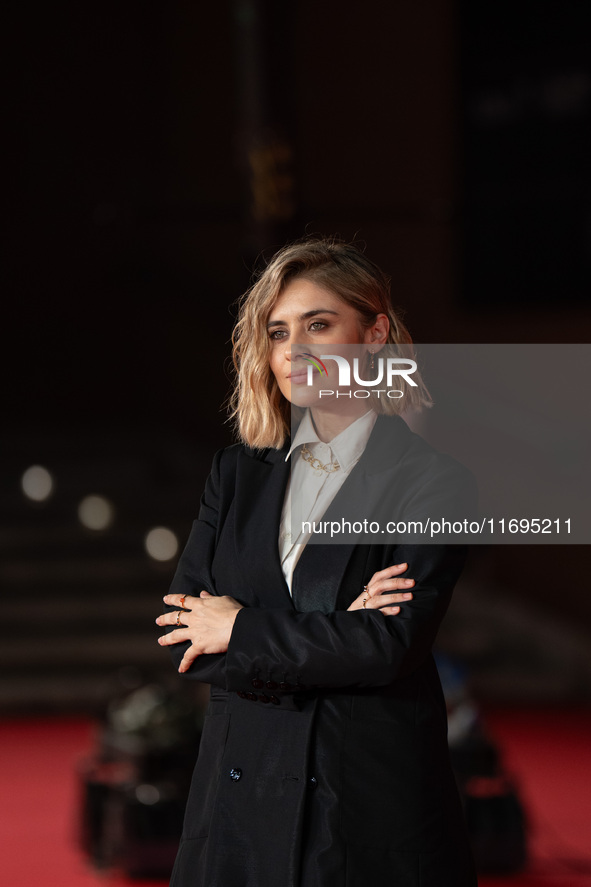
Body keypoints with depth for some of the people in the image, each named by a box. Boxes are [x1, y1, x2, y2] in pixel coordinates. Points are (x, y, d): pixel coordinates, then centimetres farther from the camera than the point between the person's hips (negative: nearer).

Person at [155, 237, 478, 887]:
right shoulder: (238, 473, 9)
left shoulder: (431, 481, -4)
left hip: (375, 808, -3)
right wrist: (327, 639, -12)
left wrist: (240, 630, -8)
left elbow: (391, 645, -16)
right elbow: (180, 638, 0)